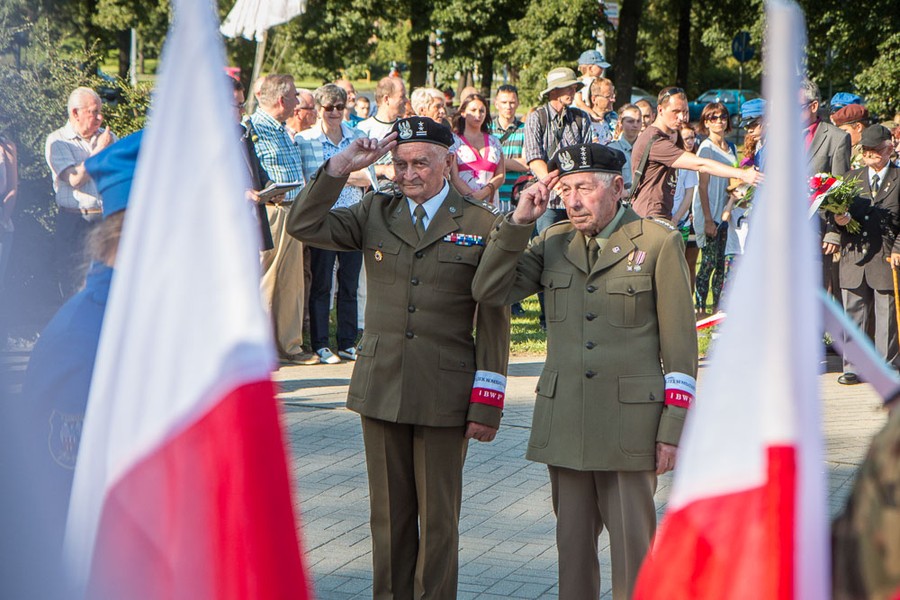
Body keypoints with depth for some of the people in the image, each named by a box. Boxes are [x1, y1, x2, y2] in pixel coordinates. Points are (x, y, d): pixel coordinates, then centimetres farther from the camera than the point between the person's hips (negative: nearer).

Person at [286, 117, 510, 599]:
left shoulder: (481, 225, -2)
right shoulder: (375, 213, 8)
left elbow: (493, 323, -3)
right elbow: (303, 227, -2)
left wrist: (487, 405, -8)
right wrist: (341, 166, -9)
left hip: (444, 395, -3)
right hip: (381, 390, 3)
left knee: (439, 517, 6)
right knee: (389, 513, 11)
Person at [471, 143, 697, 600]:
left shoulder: (659, 243, -2)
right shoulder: (553, 243, 10)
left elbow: (679, 343, -3)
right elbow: (488, 292, 2)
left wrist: (673, 429, -7)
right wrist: (519, 221, -5)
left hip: (630, 421, -4)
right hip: (563, 421, 4)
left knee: (633, 543, 1)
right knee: (572, 540, 10)